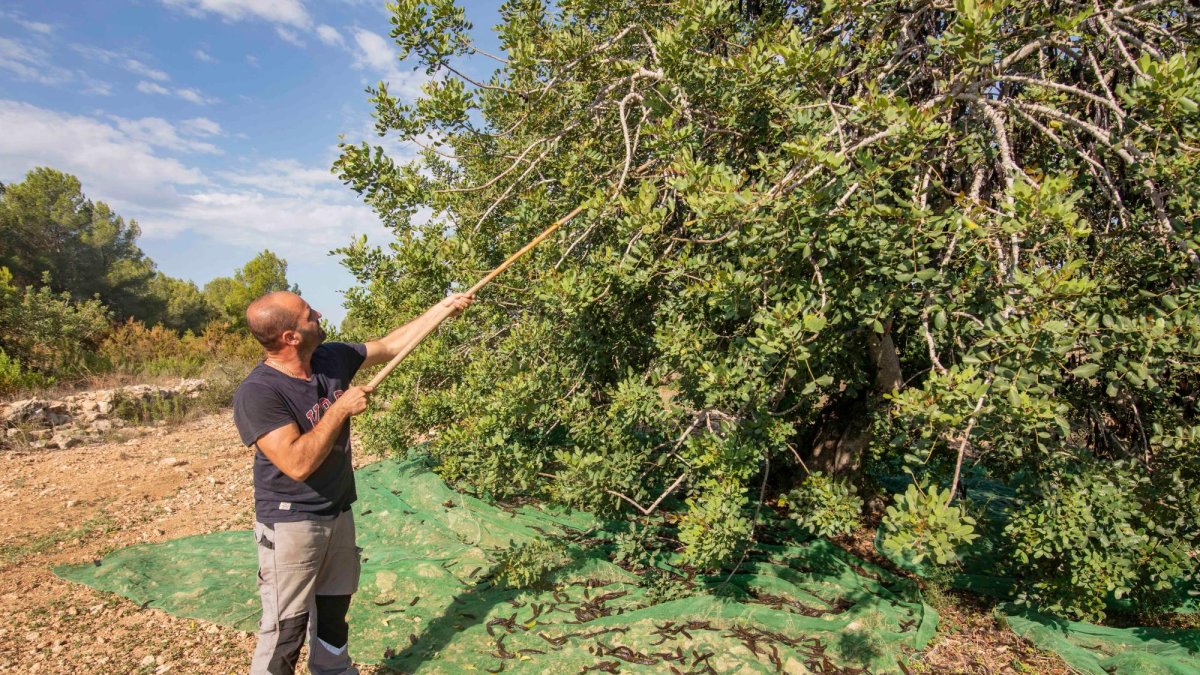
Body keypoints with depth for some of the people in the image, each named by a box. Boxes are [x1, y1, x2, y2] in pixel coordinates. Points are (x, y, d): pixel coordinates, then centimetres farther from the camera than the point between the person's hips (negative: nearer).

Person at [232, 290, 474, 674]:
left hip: (338, 515, 7)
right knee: (285, 630, 2)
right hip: (291, 525, -6)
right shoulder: (257, 393, -24)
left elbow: (391, 345, 7)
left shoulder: (332, 359, -4)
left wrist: (443, 309, 6)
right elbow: (298, 464, -30)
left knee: (334, 614, 22)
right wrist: (341, 409, -23)